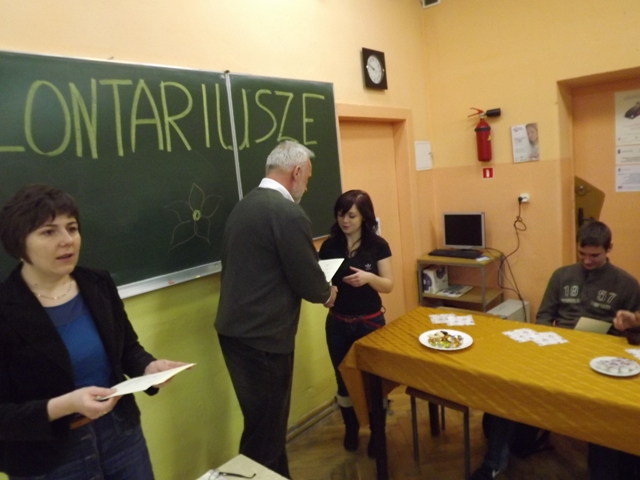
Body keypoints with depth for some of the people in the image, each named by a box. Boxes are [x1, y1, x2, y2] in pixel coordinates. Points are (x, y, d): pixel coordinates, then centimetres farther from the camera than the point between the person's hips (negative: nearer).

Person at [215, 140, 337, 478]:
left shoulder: (243, 206, 9)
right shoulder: (289, 214, -19)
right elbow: (308, 281, -16)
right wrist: (327, 293, 6)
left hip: (235, 329, 9)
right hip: (263, 336, -9)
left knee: (263, 420, 24)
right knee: (265, 428, 9)